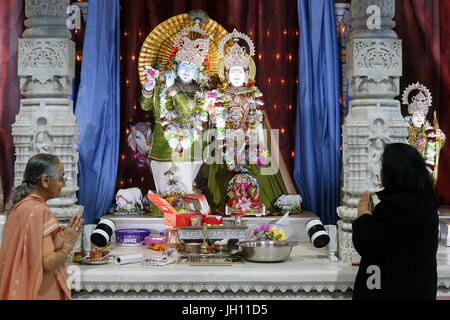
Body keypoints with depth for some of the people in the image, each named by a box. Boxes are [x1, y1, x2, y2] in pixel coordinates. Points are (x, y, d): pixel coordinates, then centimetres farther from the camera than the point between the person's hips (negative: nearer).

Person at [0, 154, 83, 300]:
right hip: (41, 294, -9)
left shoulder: (20, 206, 8)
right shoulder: (39, 211, -20)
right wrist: (67, 245, -9)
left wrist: (60, 238, 10)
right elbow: (47, 263, -23)